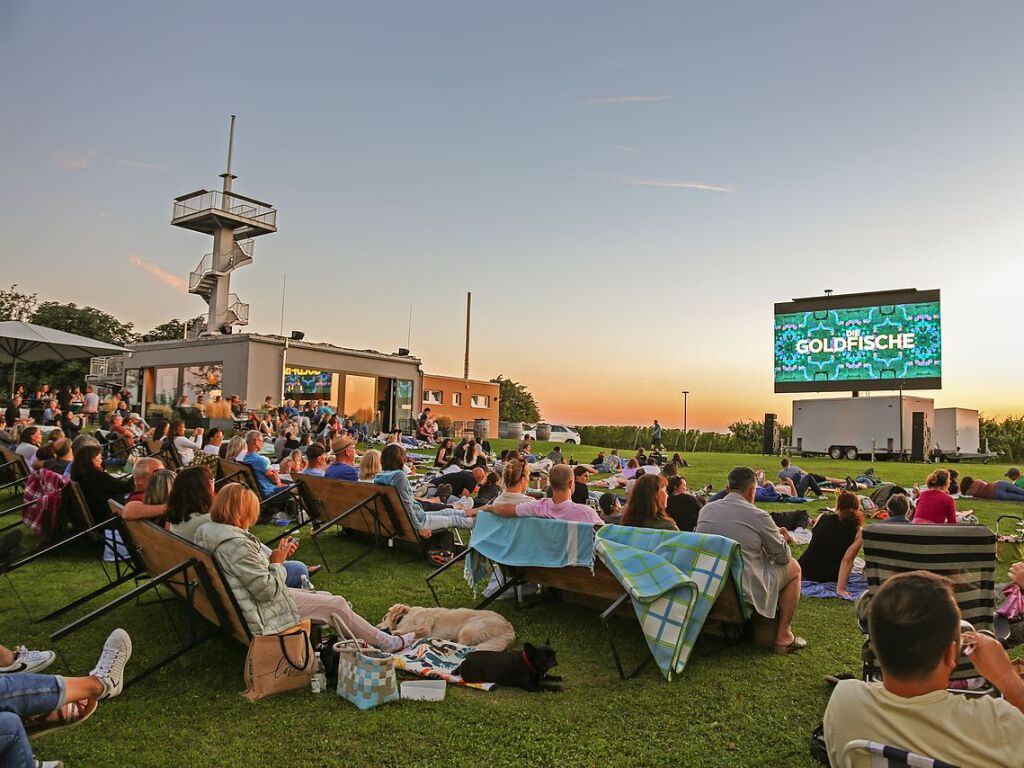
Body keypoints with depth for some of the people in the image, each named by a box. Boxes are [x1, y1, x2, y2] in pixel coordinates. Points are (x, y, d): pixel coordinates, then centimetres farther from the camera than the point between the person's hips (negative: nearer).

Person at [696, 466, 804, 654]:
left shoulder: (705, 510, 1)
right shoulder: (758, 516, -15)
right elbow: (783, 556, -2)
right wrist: (781, 538, 21)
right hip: (745, 590, -6)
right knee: (793, 567, 18)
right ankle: (783, 637, 20)